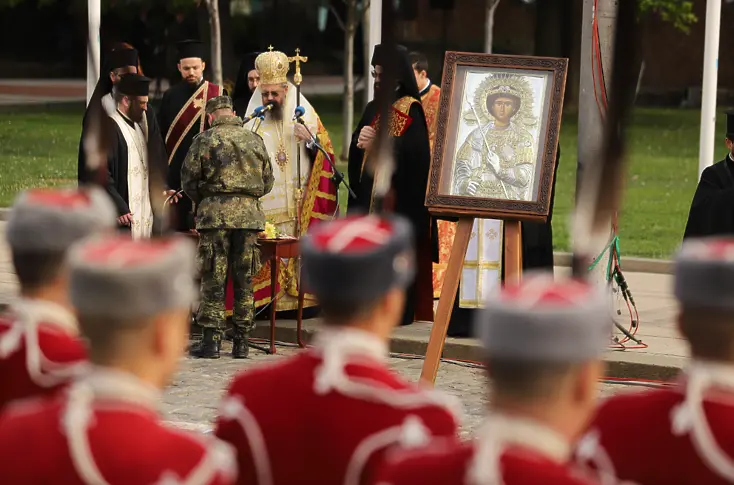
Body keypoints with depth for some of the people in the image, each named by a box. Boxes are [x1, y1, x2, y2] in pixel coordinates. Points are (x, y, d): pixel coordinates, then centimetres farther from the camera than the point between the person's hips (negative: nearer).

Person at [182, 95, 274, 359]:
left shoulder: (205, 140, -2)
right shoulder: (255, 140, 10)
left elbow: (189, 180, 1)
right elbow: (267, 182, 15)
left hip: (215, 212, -3)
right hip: (249, 214, 3)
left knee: (213, 278, 0)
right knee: (244, 279, 7)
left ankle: (211, 340, -2)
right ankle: (242, 341, 9)